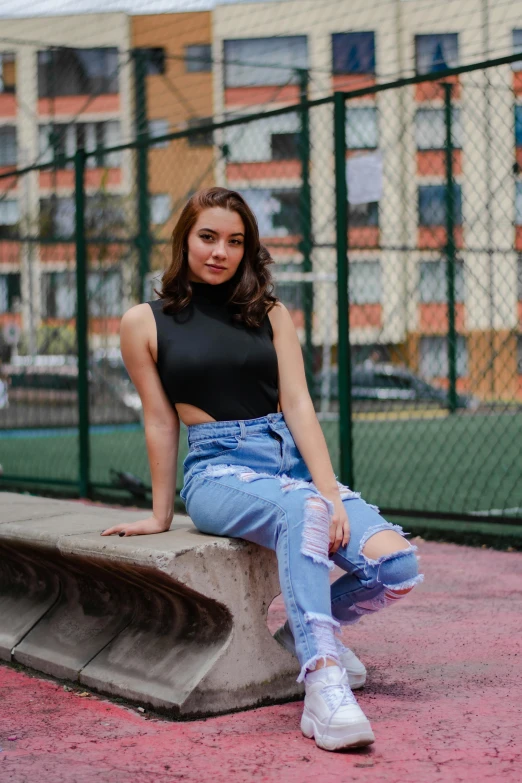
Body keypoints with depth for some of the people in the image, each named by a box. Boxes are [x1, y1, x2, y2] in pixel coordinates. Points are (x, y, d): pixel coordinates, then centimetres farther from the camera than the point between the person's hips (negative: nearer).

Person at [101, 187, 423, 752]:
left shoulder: (270, 314, 14)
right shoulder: (144, 323, 7)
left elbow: (297, 404, 3)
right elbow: (160, 420, 9)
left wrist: (332, 492, -9)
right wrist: (160, 514, 11)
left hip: (293, 460, 4)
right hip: (219, 471, -4)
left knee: (396, 564, -20)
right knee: (302, 512, -40)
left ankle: (306, 631, 9)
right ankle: (323, 686, -47)